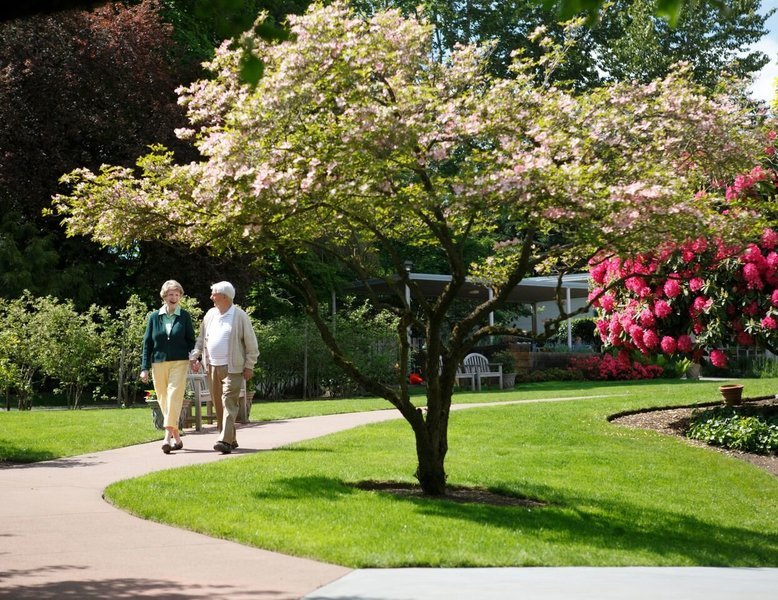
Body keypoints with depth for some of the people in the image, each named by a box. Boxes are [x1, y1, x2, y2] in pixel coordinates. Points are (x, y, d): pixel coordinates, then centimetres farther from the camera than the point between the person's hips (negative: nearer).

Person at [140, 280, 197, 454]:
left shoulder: (185, 317, 5)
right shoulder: (154, 317, 8)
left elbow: (191, 340, 7)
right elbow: (147, 343, 8)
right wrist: (144, 368, 2)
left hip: (179, 362, -3)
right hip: (158, 363, 3)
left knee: (174, 396, -15)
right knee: (163, 399, 5)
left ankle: (168, 436, -21)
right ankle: (176, 438, 15)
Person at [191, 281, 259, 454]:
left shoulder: (240, 316, -4)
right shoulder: (210, 315, 12)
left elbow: (251, 343, -2)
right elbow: (201, 339, 19)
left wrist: (249, 366, -5)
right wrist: (194, 357, 7)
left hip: (232, 368, -6)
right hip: (212, 367, 6)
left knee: (229, 403, -13)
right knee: (218, 405, 9)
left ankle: (226, 441, -19)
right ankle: (231, 439, 18)